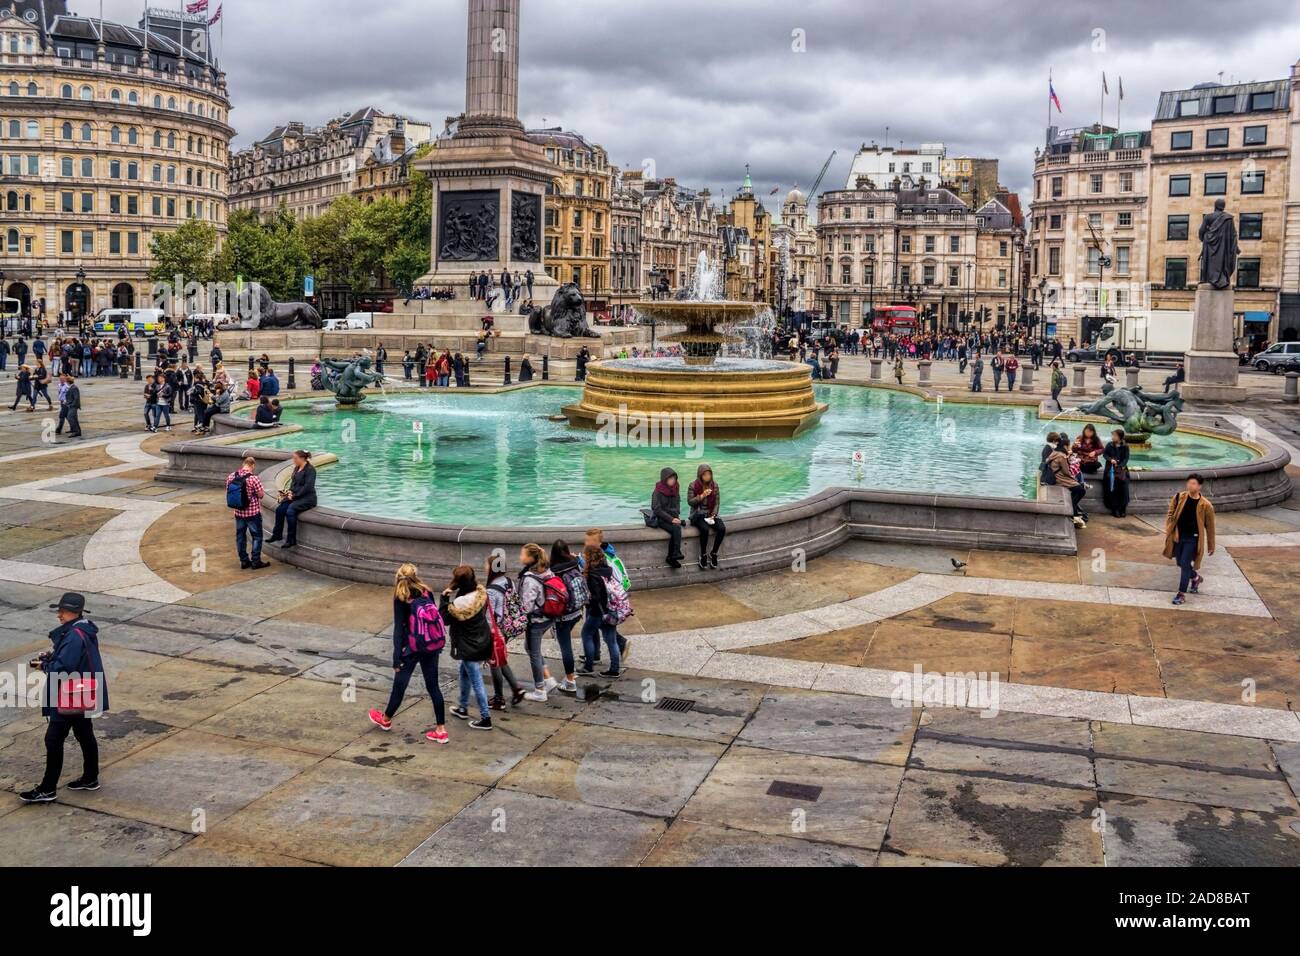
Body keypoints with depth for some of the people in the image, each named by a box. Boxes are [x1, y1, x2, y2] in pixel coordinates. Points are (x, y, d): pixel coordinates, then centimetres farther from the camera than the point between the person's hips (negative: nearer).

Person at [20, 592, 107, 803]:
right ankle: (90, 778, 30)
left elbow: (63, 668, -27)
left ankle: (47, 790, 4)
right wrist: (53, 655, 5)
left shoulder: (74, 636, -24)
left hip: (70, 698, -10)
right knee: (85, 735, 18)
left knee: (54, 740, -3)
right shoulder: (84, 630, 7)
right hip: (84, 696, 10)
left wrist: (45, 665, -9)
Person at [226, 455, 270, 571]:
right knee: (256, 537, 8)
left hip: (238, 512, 5)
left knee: (240, 536, 15)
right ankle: (255, 562, 10)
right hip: (253, 513, -5)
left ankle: (244, 561, 22)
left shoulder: (231, 476, -5)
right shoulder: (253, 478, -22)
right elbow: (261, 494, -14)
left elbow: (228, 491, 6)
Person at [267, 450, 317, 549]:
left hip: (307, 498, -8)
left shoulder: (310, 469, -14)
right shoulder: (296, 468, 12)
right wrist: (290, 491, -2)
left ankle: (292, 540, -20)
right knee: (279, 509, -11)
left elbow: (307, 487, -20)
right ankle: (277, 534, 3)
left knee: (290, 511, -28)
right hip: (296, 495, 8)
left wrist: (294, 496, -18)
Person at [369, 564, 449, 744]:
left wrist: (396, 658, -10)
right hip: (432, 646, 4)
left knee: (400, 684, 15)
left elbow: (398, 629, -13)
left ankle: (385, 719, 38)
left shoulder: (401, 599, -11)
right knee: (433, 686, 10)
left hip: (413, 648, -4)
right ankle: (441, 730, 10)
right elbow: (437, 617, 3)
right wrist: (439, 644, 13)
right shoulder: (426, 592, 1)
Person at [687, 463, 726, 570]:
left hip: (711, 514, 4)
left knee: (722, 529, -24)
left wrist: (713, 515, -9)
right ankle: (703, 556, -13)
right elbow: (689, 501, -10)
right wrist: (702, 496, -23)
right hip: (698, 514, -3)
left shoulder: (714, 485, 2)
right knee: (705, 530, -33)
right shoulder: (693, 486, -8)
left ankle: (713, 553, -6)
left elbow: (717, 502, 4)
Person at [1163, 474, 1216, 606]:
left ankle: (1182, 594, 2)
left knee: (1185, 564, -8)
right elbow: (1170, 514, 6)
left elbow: (1210, 527, -3)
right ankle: (1196, 578, 45)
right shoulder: (1179, 497, -4)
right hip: (1178, 537, 4)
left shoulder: (1205, 505, -12)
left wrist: (1211, 546, 3)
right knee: (1181, 564, 16)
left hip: (1192, 539, -4)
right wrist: (1169, 531, -8)